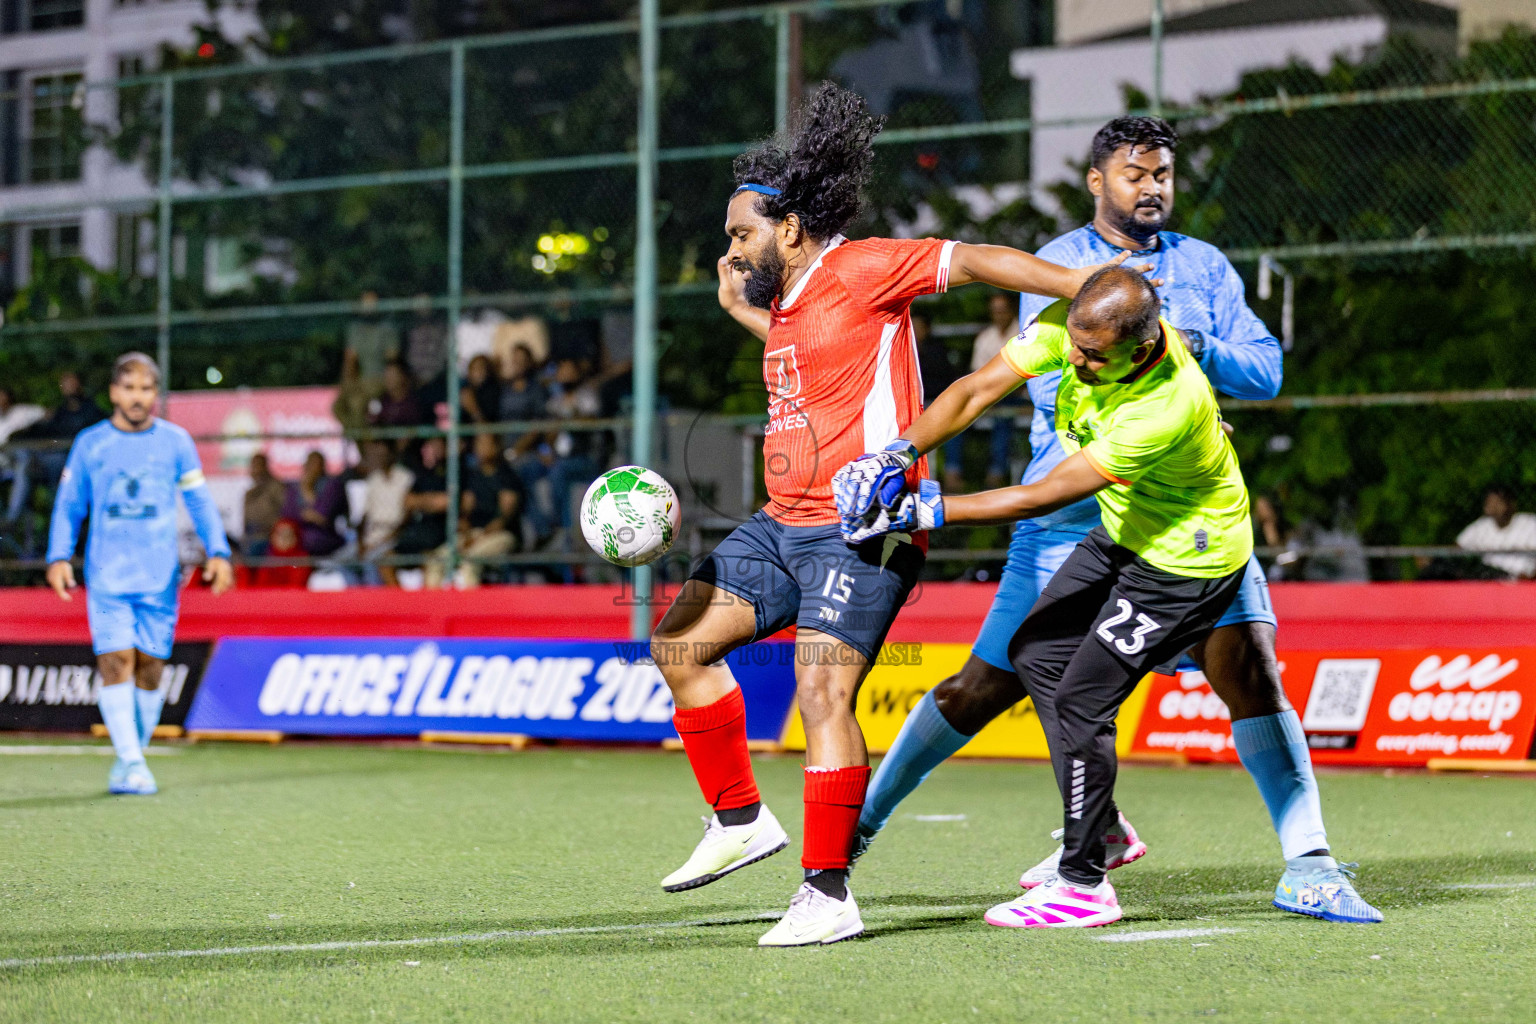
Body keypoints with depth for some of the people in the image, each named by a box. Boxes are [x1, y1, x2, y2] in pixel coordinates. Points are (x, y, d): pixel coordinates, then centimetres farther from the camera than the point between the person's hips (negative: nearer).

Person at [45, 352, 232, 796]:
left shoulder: (176, 441, 5)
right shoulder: (90, 444, 5)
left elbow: (200, 502, 10)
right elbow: (69, 505, 11)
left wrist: (218, 552, -2)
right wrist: (59, 557, -1)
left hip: (160, 577, 1)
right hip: (107, 575, -1)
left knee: (150, 669, 2)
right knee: (116, 662, -12)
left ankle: (128, 764, 14)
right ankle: (130, 763, -14)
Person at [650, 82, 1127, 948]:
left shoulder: (860, 270, -9)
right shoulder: (785, 299, 16)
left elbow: (973, 260, -12)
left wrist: (1097, 288, -18)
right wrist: (747, 316, 34)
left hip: (861, 532, -10)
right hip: (783, 522, 10)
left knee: (822, 692, -18)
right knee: (680, 640, 7)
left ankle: (829, 894, -14)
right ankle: (740, 820, 16)